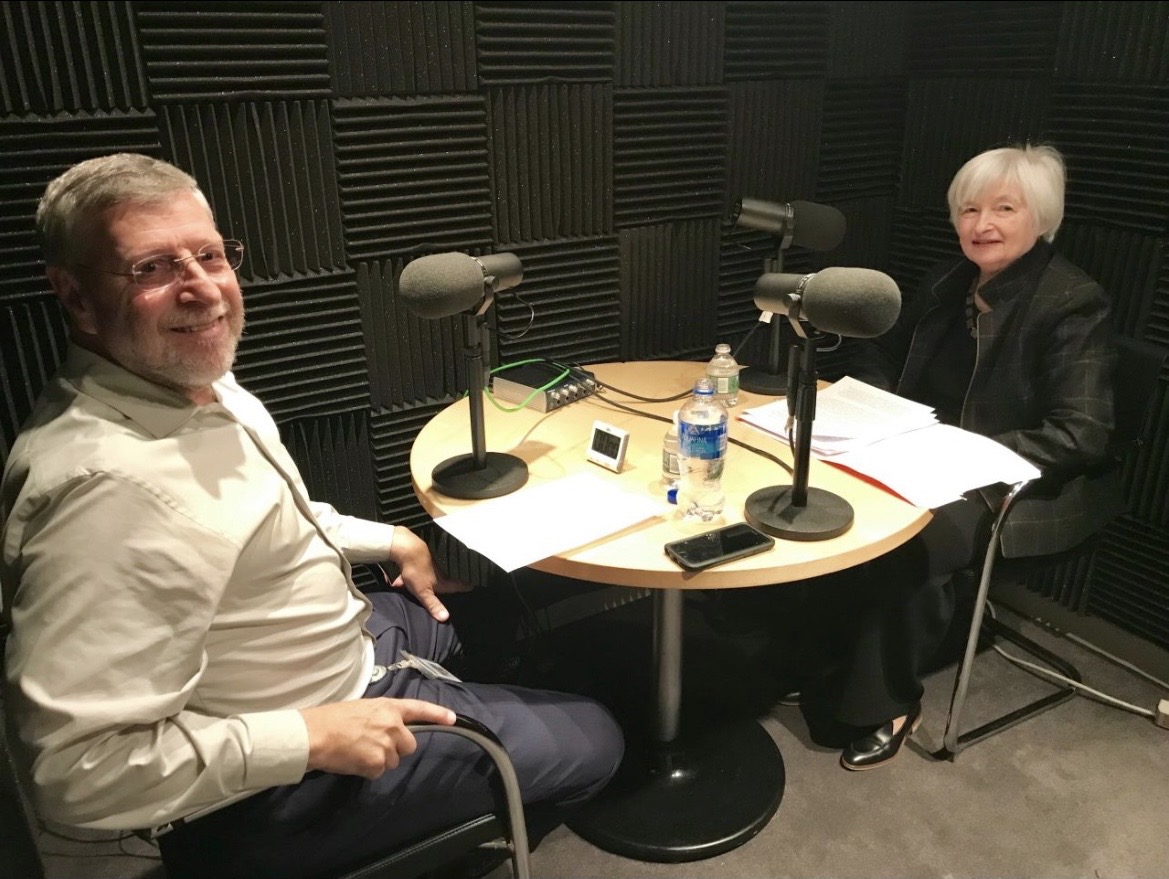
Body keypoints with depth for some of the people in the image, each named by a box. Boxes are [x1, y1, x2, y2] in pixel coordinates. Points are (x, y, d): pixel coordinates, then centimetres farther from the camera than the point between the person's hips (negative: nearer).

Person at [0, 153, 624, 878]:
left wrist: (388, 541, 9)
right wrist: (312, 738, -30)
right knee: (593, 740, 6)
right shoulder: (107, 486, -35)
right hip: (278, 788, -9)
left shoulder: (201, 383, -4)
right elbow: (82, 772, -33)